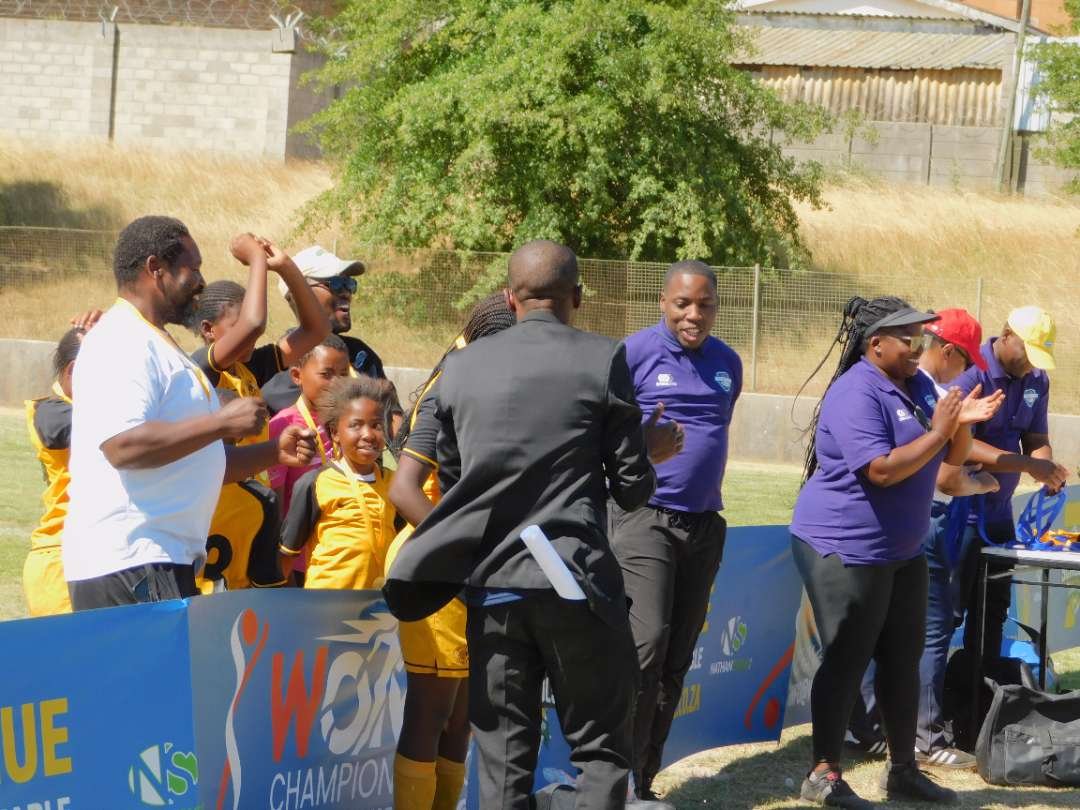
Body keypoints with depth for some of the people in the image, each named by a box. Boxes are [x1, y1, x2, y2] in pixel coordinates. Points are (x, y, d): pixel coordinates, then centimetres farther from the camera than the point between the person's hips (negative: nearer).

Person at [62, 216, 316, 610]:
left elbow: (190, 460, 29)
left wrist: (274, 453, 16)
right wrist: (222, 422, -19)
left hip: (166, 563, 10)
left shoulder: (156, 345, 24)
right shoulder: (121, 344, -10)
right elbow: (122, 445, -25)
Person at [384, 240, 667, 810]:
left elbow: (448, 467, 13)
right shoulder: (603, 361, -4)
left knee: (502, 762, 8)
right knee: (601, 751, 4)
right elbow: (632, 489, -2)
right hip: (576, 580, -3)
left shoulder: (460, 367, 5)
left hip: (491, 582, 3)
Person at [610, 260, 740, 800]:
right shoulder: (636, 354, -6)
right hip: (644, 518, -6)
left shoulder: (727, 363, 11)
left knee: (678, 657, 7)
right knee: (646, 645, -18)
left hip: (704, 525, 6)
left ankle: (645, 780, 14)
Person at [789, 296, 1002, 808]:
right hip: (845, 549, -9)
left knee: (903, 660, 12)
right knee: (845, 663, -4)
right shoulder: (857, 394, -18)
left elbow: (950, 458, 13)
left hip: (902, 550, 9)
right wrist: (937, 432, -23)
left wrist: (962, 424, -6)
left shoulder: (918, 386, 9)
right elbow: (880, 470, -27)